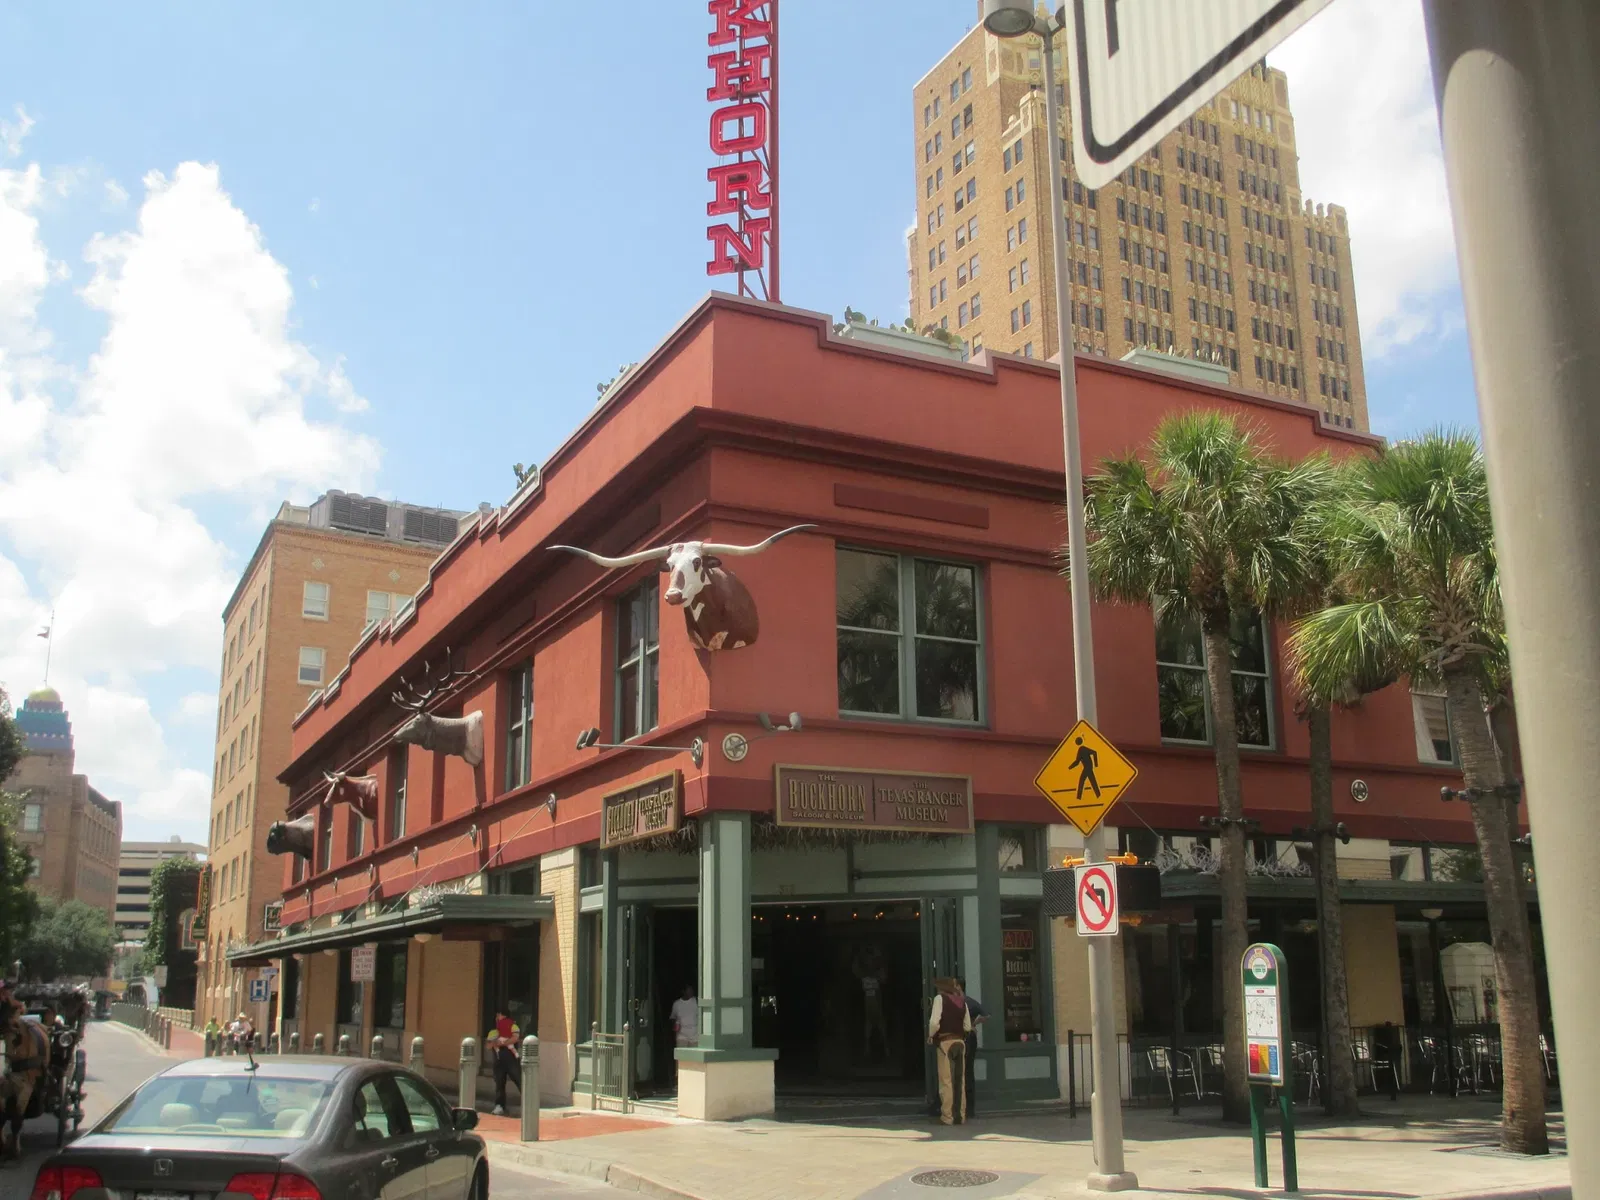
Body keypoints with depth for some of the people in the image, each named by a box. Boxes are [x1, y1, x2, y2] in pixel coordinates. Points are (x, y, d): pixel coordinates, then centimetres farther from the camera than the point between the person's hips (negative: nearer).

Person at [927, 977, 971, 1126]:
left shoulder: (940, 998, -6)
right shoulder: (962, 1001, 9)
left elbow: (934, 1022, -16)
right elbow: (968, 1027, 11)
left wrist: (931, 1035, 1)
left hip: (945, 1042, -5)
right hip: (960, 1042, 5)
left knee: (946, 1080, -1)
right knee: (960, 1080, 9)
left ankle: (948, 1116, 1)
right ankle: (961, 1116, 13)